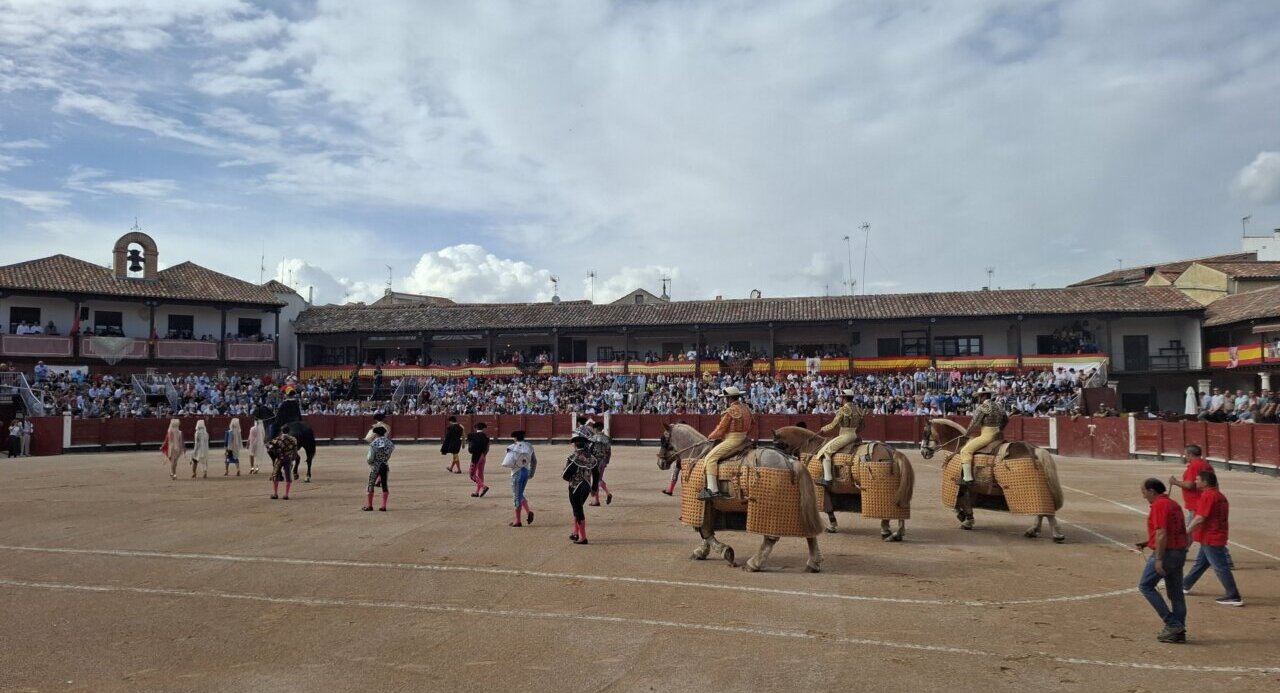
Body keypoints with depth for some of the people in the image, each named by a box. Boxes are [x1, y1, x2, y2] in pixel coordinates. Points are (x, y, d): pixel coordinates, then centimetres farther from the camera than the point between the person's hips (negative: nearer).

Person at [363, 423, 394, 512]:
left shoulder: (373, 444, -16)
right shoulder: (388, 442, -4)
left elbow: (370, 458, -15)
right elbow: (393, 448, 16)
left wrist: (367, 459, 7)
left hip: (375, 467, -4)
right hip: (385, 466, 4)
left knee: (371, 485, 11)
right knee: (384, 485, 12)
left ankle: (369, 505, 17)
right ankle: (384, 506, 13)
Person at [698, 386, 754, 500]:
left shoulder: (730, 411, -16)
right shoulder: (746, 409, 12)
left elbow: (720, 430, -12)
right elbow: (748, 427, 23)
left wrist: (711, 436, 6)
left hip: (731, 441, -10)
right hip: (743, 439, 10)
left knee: (710, 458, -15)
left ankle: (713, 490, -24)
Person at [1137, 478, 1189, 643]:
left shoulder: (1159, 505, -15)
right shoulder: (1173, 503, 14)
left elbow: (1162, 534, -22)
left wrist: (1158, 559, -21)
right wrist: (1148, 543, 19)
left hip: (1166, 553, -9)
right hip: (1180, 551, 9)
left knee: (1145, 586, 0)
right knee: (1176, 593, 12)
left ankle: (1172, 623, -3)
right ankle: (1178, 631, 15)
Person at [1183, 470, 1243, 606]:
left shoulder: (1207, 495, -18)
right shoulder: (1220, 495, 12)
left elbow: (1200, 518, -22)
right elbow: (1214, 517, 16)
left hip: (1211, 539, -10)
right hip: (1217, 537, 10)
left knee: (1220, 567, -4)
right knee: (1200, 563, 19)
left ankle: (1234, 597, 1)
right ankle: (1185, 585, 31)